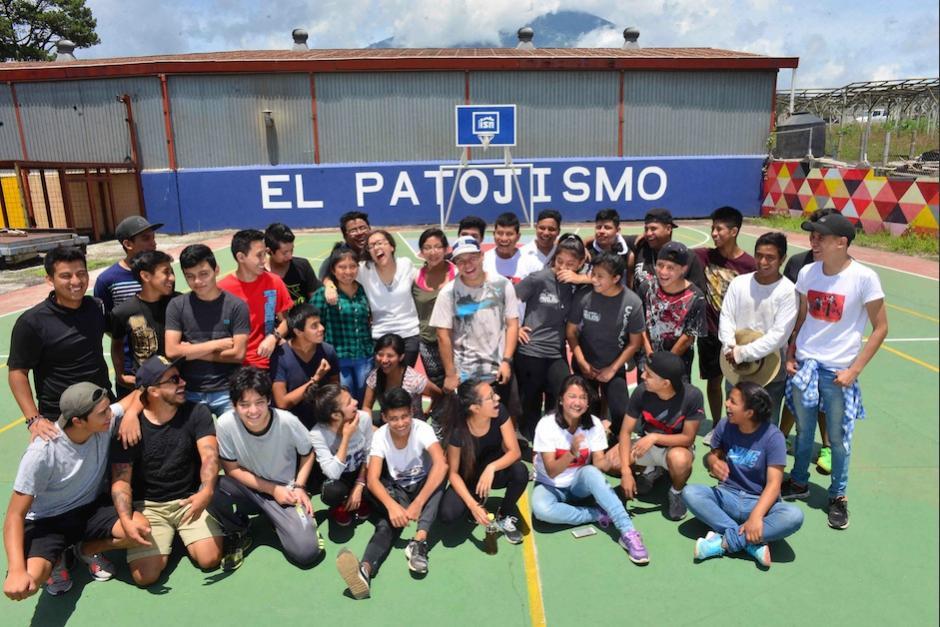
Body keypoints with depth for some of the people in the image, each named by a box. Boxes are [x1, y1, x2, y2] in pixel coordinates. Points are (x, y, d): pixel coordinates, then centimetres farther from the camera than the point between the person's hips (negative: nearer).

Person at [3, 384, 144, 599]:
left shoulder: (106, 422, -17)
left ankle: (87, 549, 6)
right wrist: (16, 571, -36)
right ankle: (55, 559, 6)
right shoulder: (42, 452, -28)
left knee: (140, 527, -25)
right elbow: (16, 515, -24)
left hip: (91, 507, 4)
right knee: (27, 581, -31)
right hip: (47, 521, -3)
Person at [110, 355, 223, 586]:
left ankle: (182, 533, 16)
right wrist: (126, 521, -28)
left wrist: (206, 492, -42)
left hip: (190, 498, 0)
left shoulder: (197, 413, -8)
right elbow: (121, 480, -10)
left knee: (210, 559, -18)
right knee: (145, 576, -16)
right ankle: (169, 535, 16)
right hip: (148, 505, 0)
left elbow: (209, 455, -21)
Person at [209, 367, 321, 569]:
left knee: (306, 551, -22)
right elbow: (232, 469, -9)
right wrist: (273, 490, -15)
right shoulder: (226, 424, -21)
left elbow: (308, 453, -2)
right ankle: (237, 534, 0)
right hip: (249, 489, 2)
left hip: (286, 492, -1)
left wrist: (299, 487, -14)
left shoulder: (287, 422, -23)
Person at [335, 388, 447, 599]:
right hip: (397, 490, 1)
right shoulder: (380, 436, -16)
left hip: (423, 485, -1)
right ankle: (365, 570, -56)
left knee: (438, 474, -34)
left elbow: (441, 465, -38)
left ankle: (419, 541, -43)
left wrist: (418, 503, -44)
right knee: (388, 522, -30)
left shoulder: (422, 429, -22)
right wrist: (392, 505, -43)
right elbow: (373, 480, -24)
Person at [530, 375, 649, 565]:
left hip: (579, 484, 2)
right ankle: (599, 514, -20)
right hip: (550, 485, -1)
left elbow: (599, 461, -15)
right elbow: (551, 471, -24)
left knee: (590, 472, -35)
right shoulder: (547, 424, -20)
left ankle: (628, 533, -36)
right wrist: (571, 453, -43)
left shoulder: (594, 424, -11)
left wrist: (607, 463, -40)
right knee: (542, 510, -35)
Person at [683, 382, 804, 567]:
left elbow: (773, 484, -20)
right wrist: (713, 462, -18)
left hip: (759, 501, -2)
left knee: (794, 516, -32)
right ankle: (752, 542, -28)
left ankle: (724, 542, -27)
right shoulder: (724, 426, -6)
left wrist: (756, 516, -34)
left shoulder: (772, 436, -16)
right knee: (690, 492, -25)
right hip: (727, 496, 3)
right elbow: (712, 455, 9)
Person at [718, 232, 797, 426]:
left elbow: (779, 335, -17)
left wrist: (743, 353, -19)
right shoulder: (738, 283, 0)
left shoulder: (788, 291, -12)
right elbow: (725, 318, 0)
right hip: (736, 369, 4)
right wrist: (730, 348, -17)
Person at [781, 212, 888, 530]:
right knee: (803, 430, 15)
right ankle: (799, 483, 34)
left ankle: (838, 496, 25)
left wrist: (854, 370, -10)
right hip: (804, 364, 4)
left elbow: (880, 328, -7)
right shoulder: (807, 272, -1)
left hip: (838, 371, -3)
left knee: (839, 438, 8)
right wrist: (790, 355, 5)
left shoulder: (864, 278, -14)